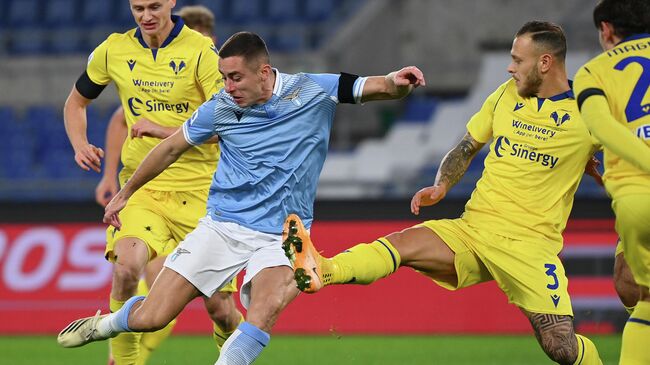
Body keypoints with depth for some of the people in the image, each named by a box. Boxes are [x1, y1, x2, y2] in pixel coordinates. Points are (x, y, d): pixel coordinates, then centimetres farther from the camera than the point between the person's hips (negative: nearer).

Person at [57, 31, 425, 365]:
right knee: (149, 318, -4)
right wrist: (125, 193, 22)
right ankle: (104, 324, 29)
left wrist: (397, 82, -31)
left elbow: (377, 88, -6)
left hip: (280, 238, -2)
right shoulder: (221, 108, -2)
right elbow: (172, 148, 13)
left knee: (267, 309, -35)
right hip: (222, 226, 2)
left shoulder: (313, 91, -7)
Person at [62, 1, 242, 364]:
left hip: (200, 188, -2)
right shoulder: (113, 51, 4)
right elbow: (76, 103, 20)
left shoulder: (202, 51, -8)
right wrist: (80, 144, 1)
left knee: (220, 310, 1)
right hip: (142, 186, 2)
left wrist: (164, 130, -22)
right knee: (127, 265, -29)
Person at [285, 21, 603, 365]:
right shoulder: (506, 95, 10)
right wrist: (441, 186, 0)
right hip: (473, 229, 4)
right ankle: (320, 271, -47)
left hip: (531, 246, -4)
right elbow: (467, 147, 17)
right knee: (401, 243, -23)